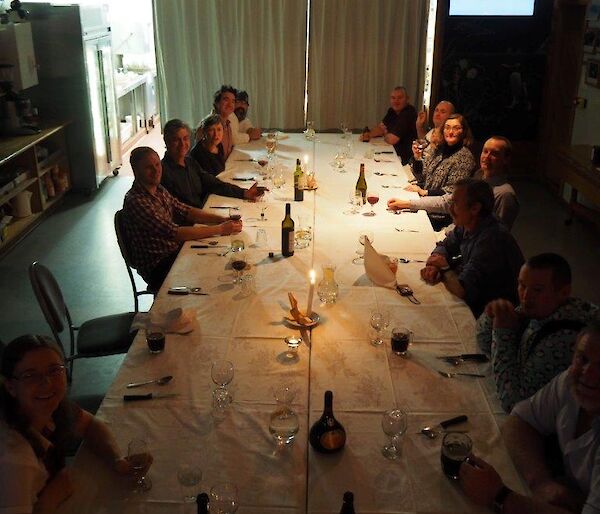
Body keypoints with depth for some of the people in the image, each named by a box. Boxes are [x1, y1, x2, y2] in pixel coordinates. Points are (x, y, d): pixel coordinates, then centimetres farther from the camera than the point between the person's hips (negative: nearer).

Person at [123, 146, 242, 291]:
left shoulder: (159, 190, 6)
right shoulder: (135, 201, -24)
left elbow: (185, 211, 9)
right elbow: (174, 233, -28)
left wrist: (222, 219, -6)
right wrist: (220, 229, -26)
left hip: (175, 250, 8)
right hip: (158, 267, -8)